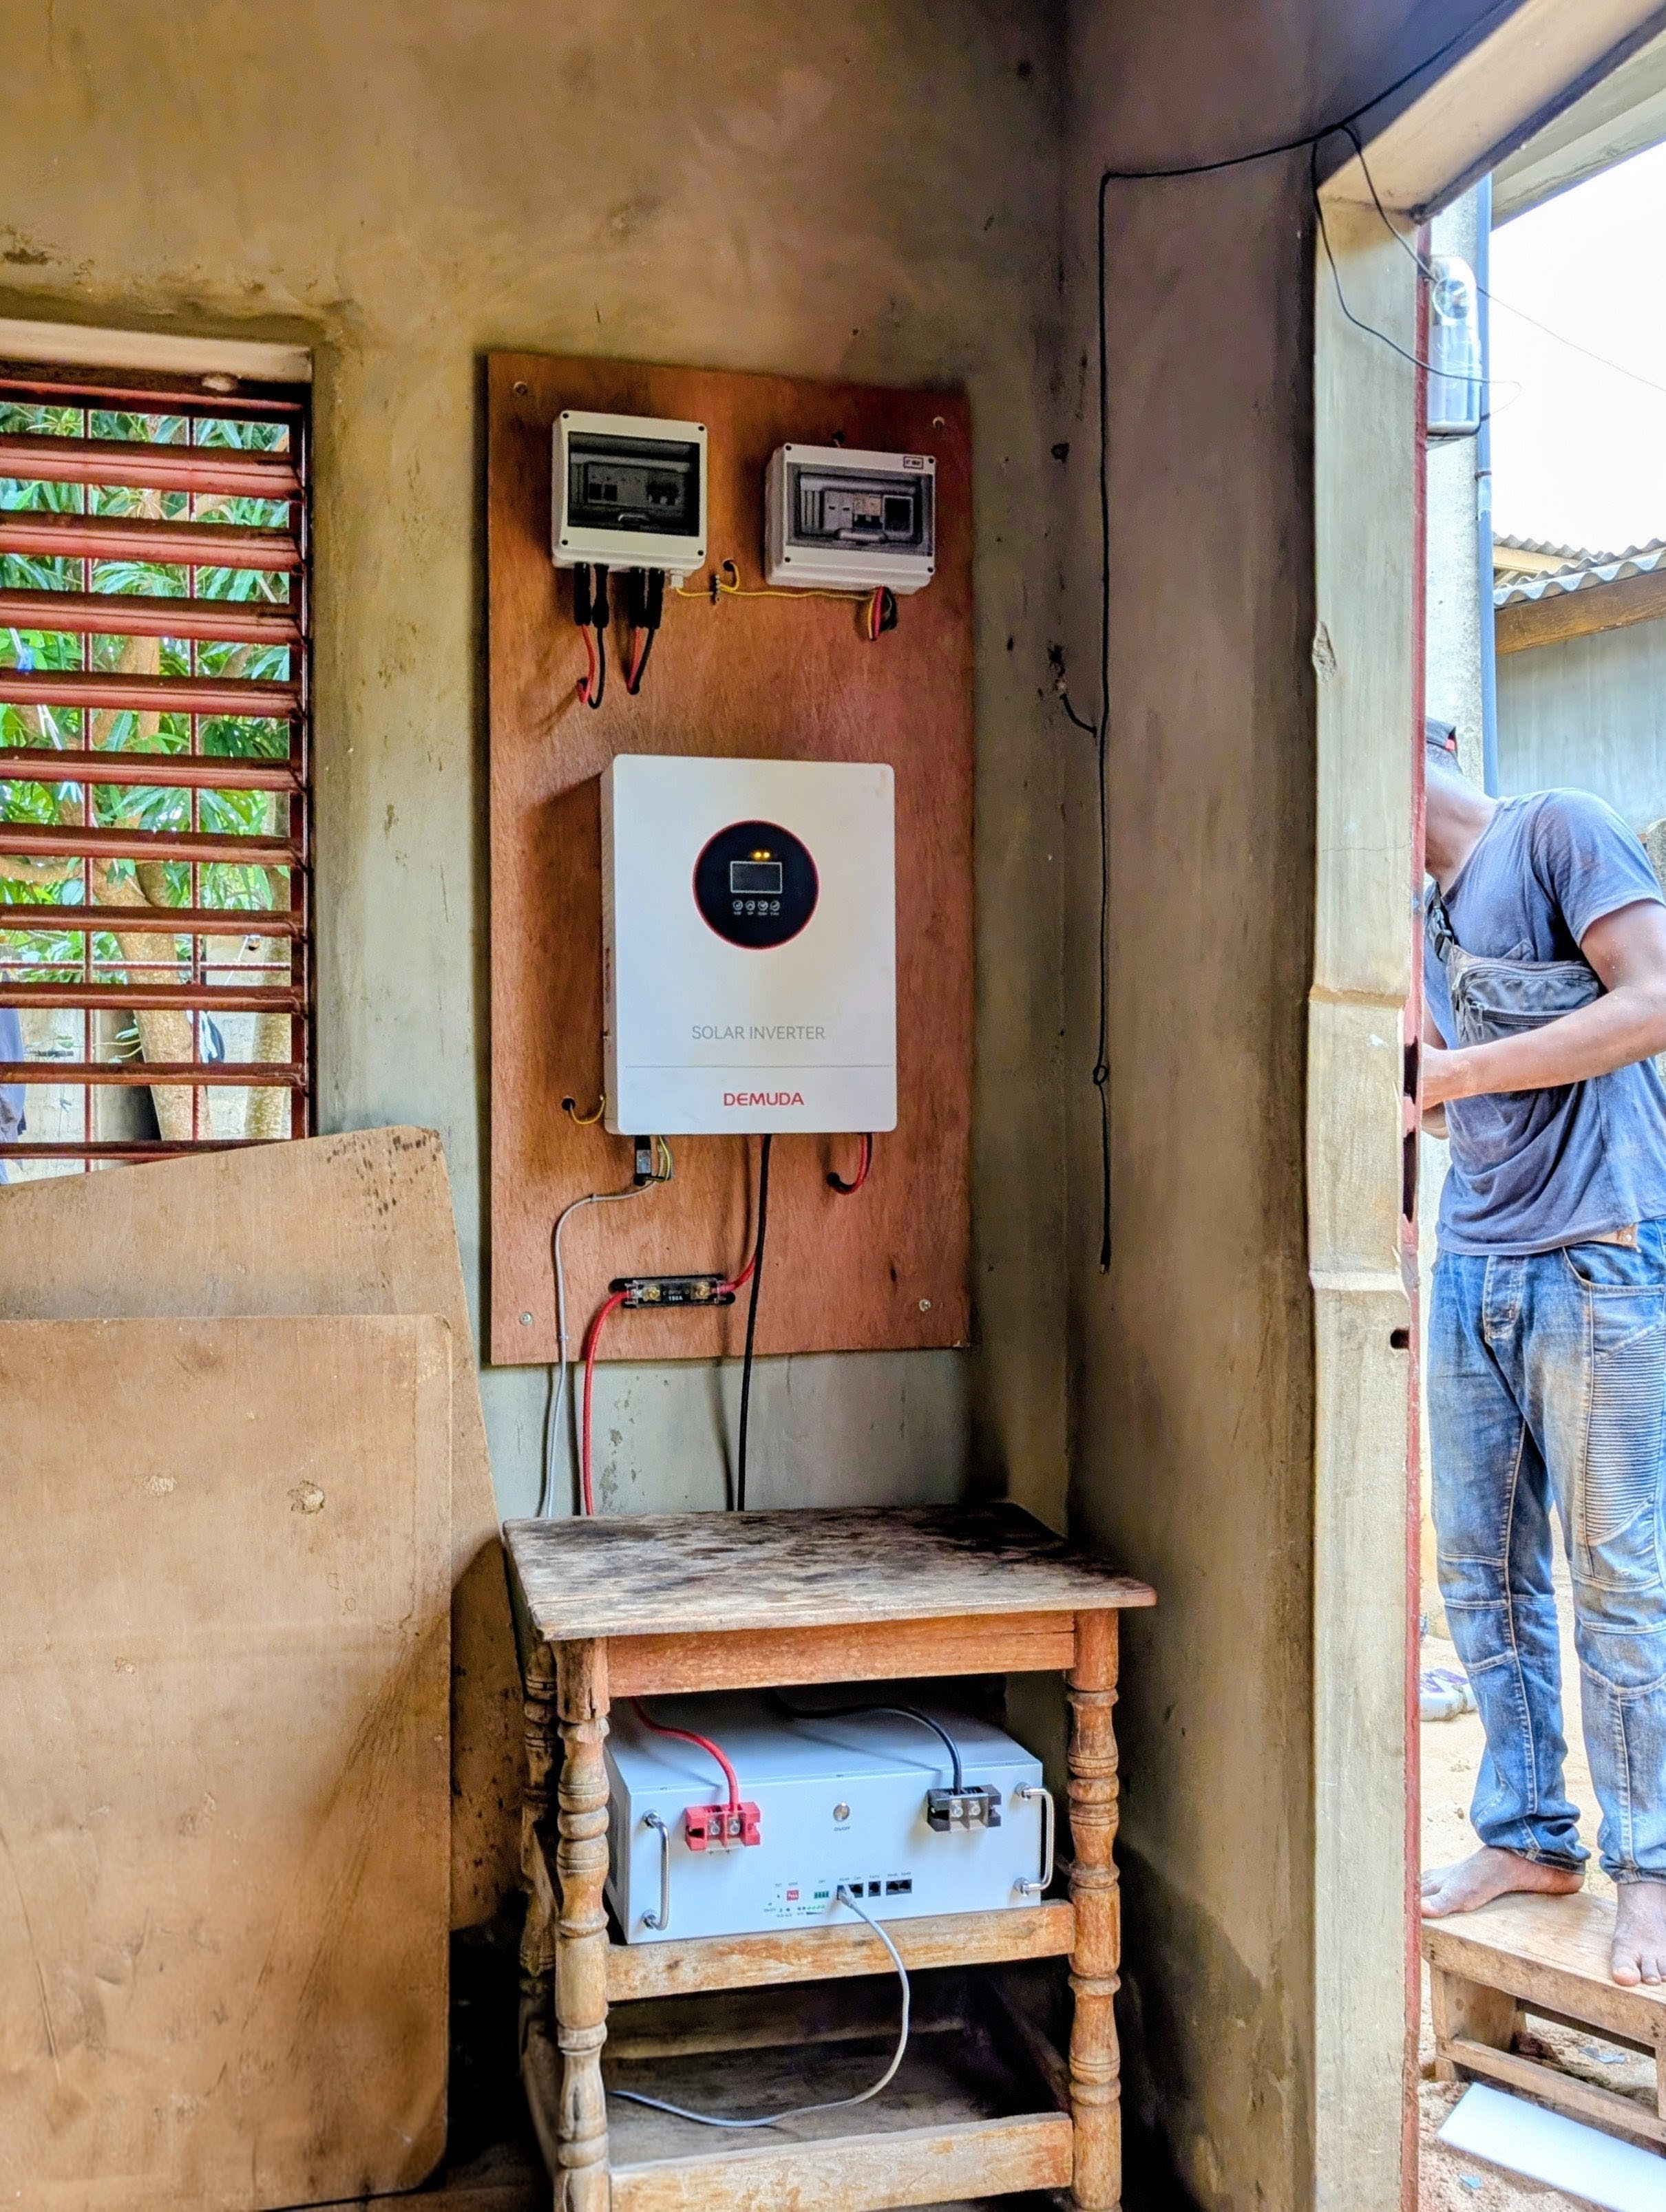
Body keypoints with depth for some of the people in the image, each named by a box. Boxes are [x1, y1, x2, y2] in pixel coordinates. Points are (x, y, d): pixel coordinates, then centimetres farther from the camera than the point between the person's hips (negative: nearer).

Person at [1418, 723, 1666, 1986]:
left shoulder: (1558, 832, -3)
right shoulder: (1431, 914, 19)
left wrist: (1450, 1072, -16)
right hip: (1471, 1268, 8)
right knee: (1484, 1574, 9)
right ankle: (1529, 1835, 22)